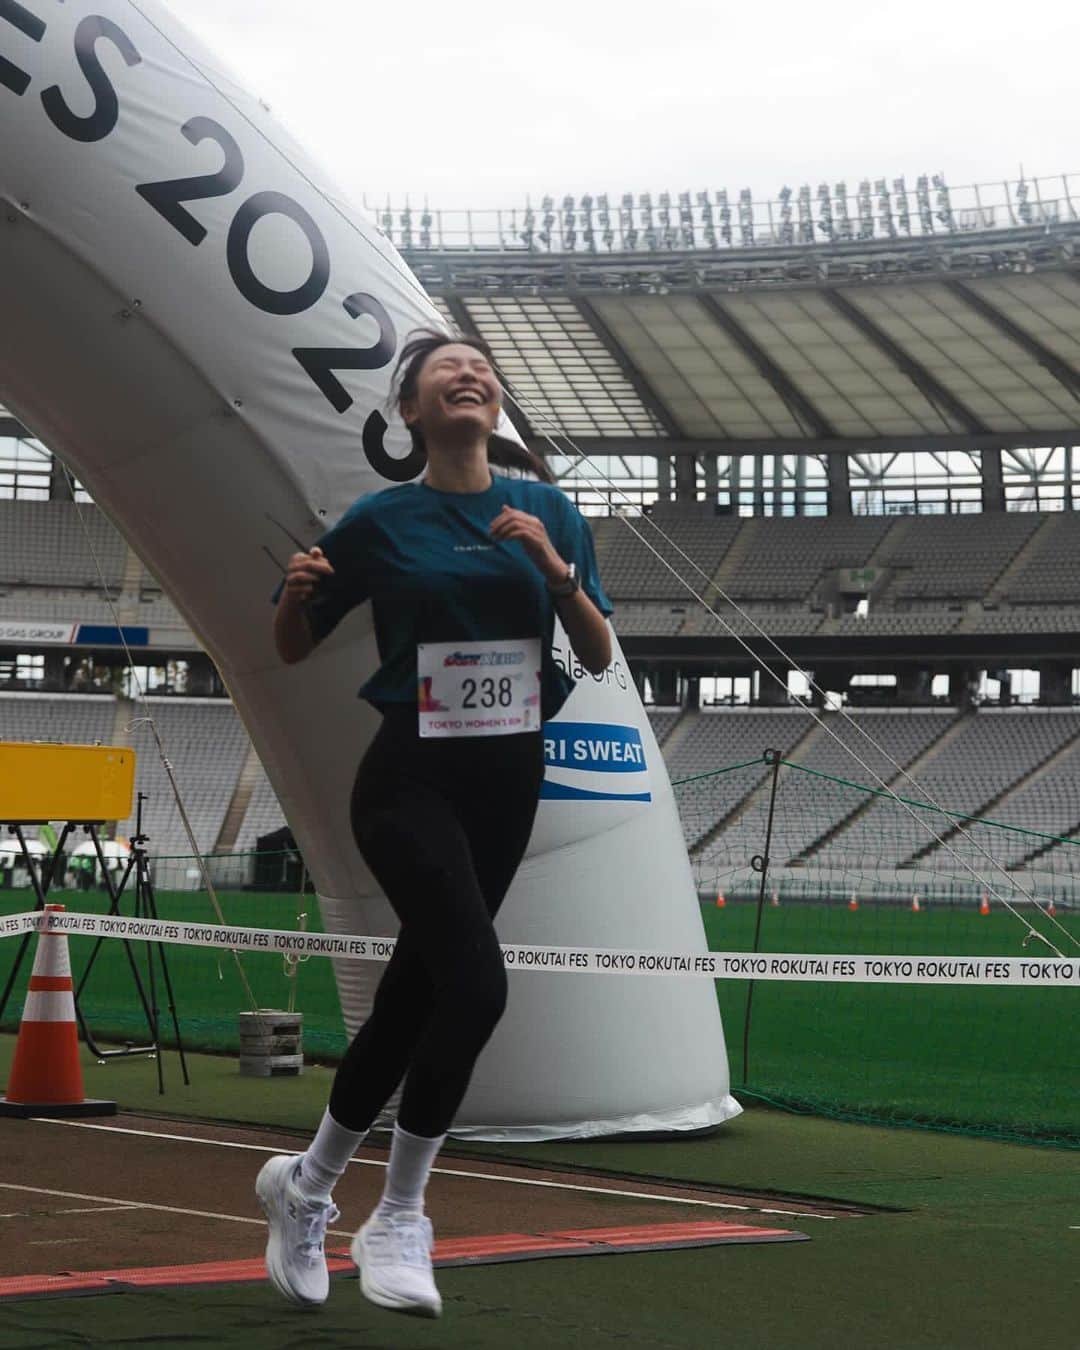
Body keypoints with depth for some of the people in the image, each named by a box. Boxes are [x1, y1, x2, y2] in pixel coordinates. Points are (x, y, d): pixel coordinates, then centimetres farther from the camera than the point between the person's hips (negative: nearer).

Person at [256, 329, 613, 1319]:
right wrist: (299, 591, -15)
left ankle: (307, 1184, 31)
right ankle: (399, 1218, -6)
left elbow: (599, 658, 5)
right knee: (475, 979, -22)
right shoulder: (382, 522, -2)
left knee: (412, 994, 11)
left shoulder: (548, 511, 5)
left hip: (509, 781, 4)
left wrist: (556, 570, -11)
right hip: (411, 779, -4)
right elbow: (294, 647, 7)